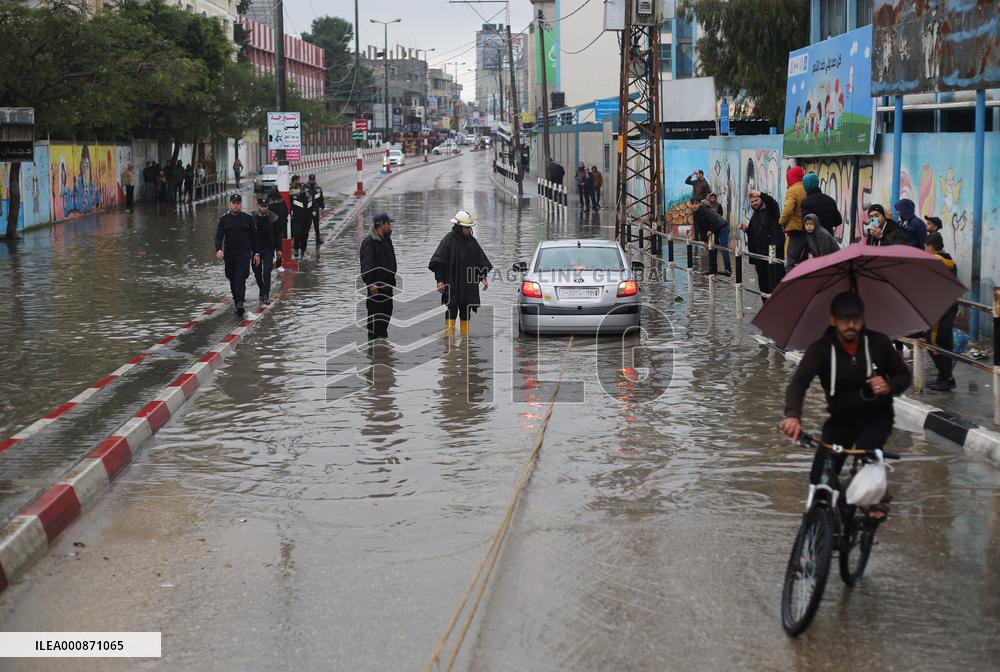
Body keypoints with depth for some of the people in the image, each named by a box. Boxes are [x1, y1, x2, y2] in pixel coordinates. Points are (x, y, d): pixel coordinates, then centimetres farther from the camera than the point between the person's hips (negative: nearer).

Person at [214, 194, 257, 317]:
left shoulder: (248, 219, 4)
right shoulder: (224, 219, 4)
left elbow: (253, 237, 10)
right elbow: (218, 236, -3)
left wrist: (255, 253, 7)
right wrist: (218, 249, -21)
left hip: (244, 253, -3)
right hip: (229, 254, 3)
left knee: (240, 279, -15)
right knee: (232, 279, 13)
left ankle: (239, 303, -24)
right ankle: (237, 299, 33)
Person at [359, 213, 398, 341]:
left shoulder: (386, 239, 13)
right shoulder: (370, 241, -15)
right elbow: (366, 264, -19)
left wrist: (392, 279, 21)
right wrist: (371, 283, -22)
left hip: (387, 281, 9)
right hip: (376, 283, -9)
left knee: (387, 309, 13)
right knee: (375, 310, -4)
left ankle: (382, 334, 25)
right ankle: (373, 337, 3)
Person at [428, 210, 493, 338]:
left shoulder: (471, 241, 10)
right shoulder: (449, 239, -6)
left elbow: (481, 261, 18)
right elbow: (438, 262, -7)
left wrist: (484, 277, 11)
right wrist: (439, 280, -13)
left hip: (469, 284, 5)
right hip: (452, 284, -5)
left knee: (466, 310, 10)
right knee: (451, 309, -11)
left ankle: (465, 334, 17)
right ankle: (449, 334, -13)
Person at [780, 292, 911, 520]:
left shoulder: (878, 343, -10)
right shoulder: (820, 349, -15)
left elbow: (904, 375, 4)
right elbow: (799, 382, -30)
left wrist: (889, 386, -21)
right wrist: (793, 415, -50)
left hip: (877, 416, -1)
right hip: (841, 419, 1)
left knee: (865, 449, -33)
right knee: (819, 480, -15)